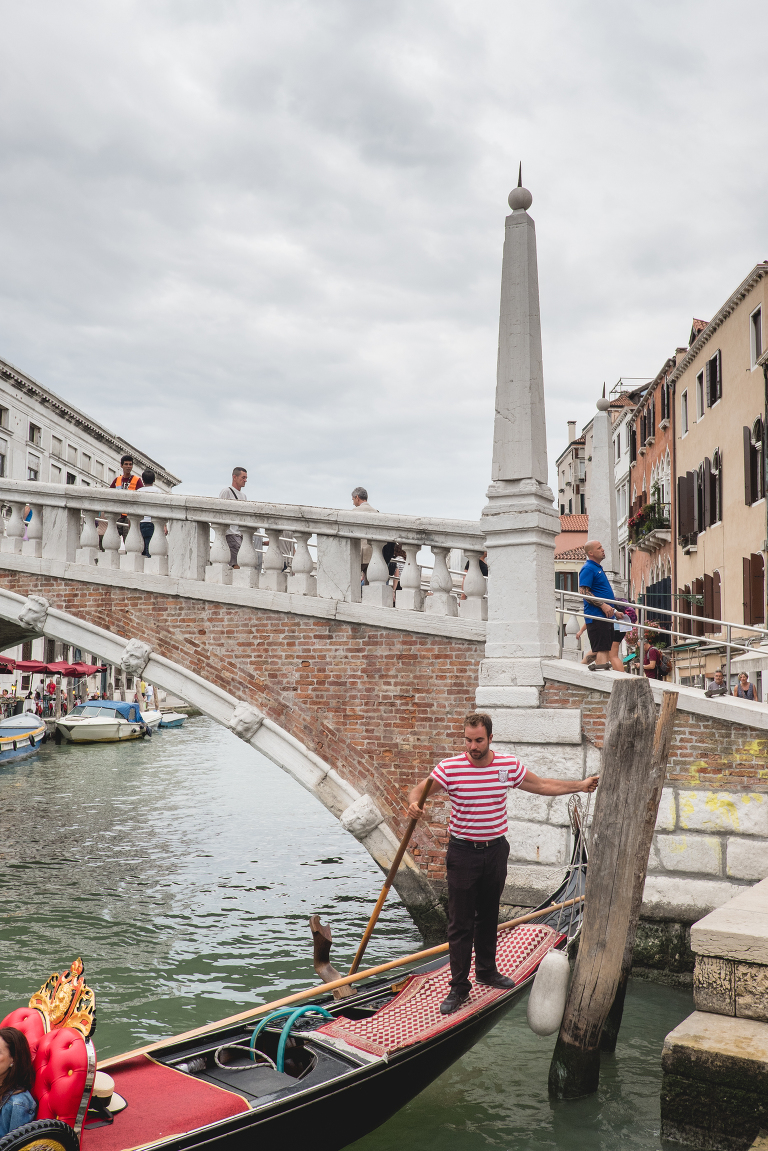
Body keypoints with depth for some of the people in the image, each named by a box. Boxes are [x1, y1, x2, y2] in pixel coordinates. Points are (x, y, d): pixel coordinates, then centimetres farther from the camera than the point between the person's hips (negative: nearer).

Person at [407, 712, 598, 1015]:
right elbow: (419, 789, -10)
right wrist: (413, 803, -34)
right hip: (463, 853, -3)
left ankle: (487, 971, 36)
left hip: (496, 851, 3)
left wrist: (581, 785, 10)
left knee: (488, 916, 18)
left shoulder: (509, 766, -3)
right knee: (460, 922, 0)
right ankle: (459, 987, 9)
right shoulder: (450, 768, -13)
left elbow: (542, 785, 10)